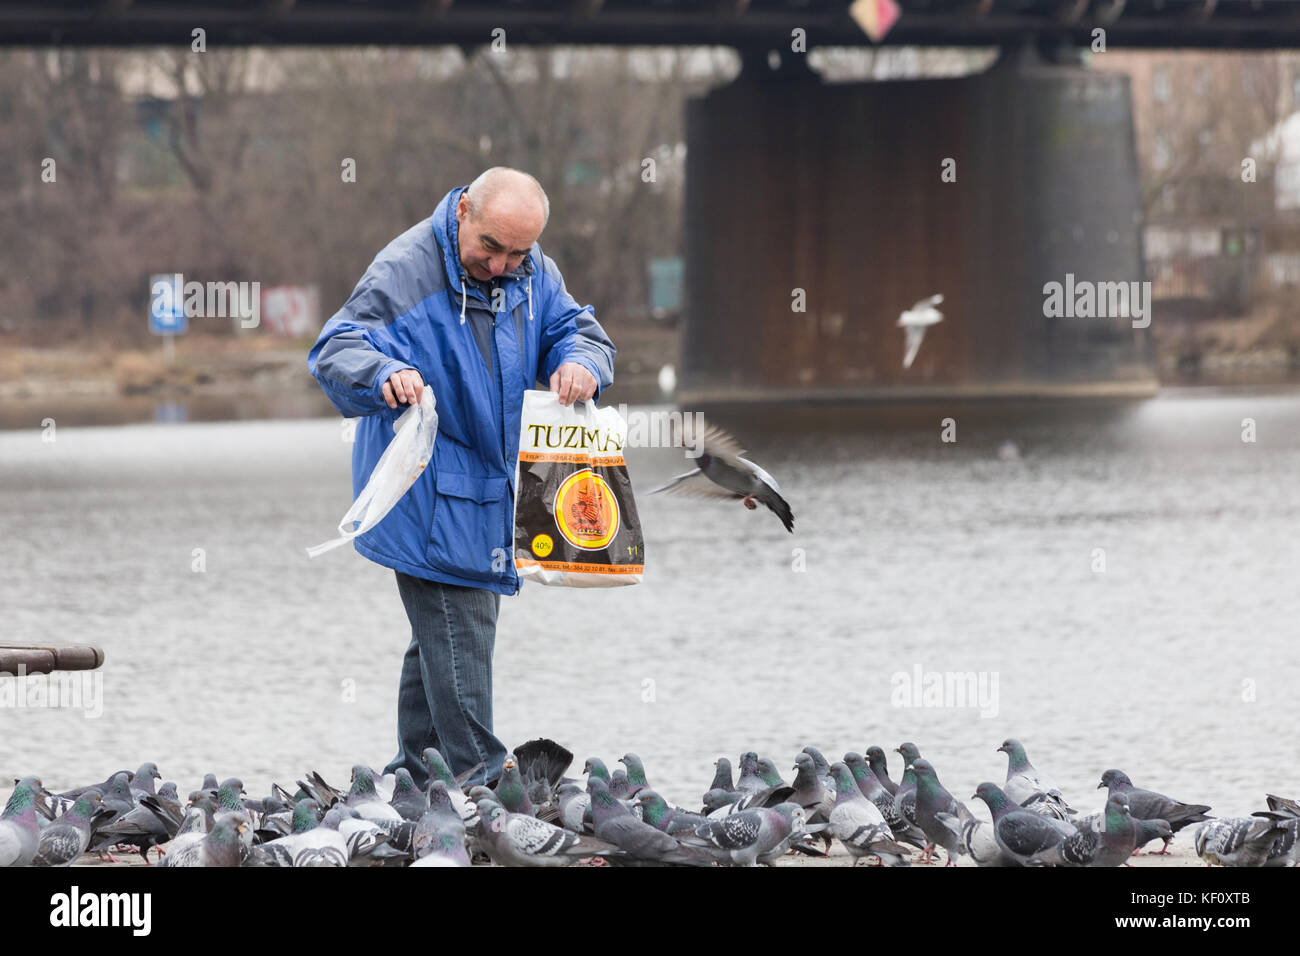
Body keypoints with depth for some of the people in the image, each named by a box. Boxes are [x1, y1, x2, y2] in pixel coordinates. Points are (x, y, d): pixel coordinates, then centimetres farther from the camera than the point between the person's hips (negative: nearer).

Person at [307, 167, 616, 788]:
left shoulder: (532, 273, 4)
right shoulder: (405, 270, -17)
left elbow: (576, 330, 10)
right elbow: (337, 350, -23)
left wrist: (579, 363, -15)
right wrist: (385, 375, -45)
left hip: (488, 485, 8)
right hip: (428, 495, -8)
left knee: (444, 636, 15)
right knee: (458, 632, -12)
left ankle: (412, 777, 26)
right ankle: (478, 782, -11)